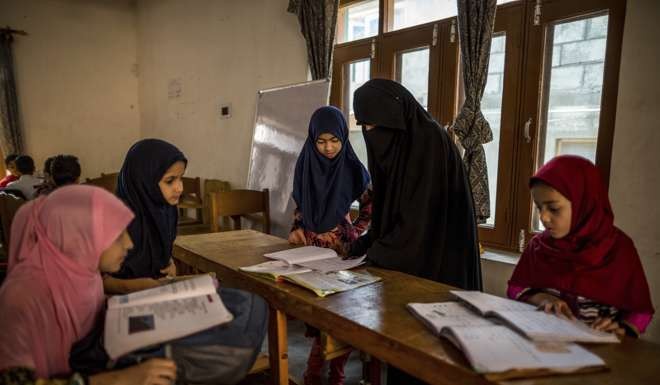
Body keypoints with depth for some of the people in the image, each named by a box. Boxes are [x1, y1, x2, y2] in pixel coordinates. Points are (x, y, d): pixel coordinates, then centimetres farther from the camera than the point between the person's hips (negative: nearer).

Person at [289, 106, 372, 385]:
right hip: (311, 244, 2)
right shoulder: (306, 165, -1)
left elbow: (370, 206, 5)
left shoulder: (352, 169, -7)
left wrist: (355, 232, -4)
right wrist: (297, 228, -3)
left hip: (342, 246, -2)